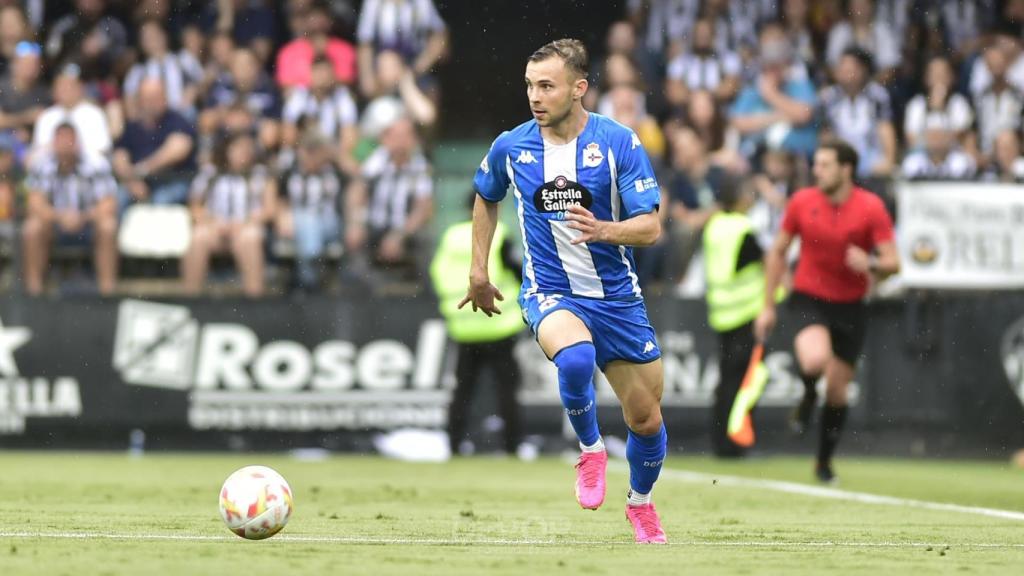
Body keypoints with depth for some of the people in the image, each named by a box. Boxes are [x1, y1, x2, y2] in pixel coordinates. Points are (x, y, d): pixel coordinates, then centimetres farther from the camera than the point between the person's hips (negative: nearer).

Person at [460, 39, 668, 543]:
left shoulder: (619, 142, -11)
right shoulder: (510, 147, -4)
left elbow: (650, 227, -14)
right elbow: (486, 197, 19)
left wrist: (604, 230, -34)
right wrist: (479, 269, 16)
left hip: (617, 295, 1)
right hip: (549, 293, -1)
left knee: (647, 421, 8)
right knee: (576, 357, -36)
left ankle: (640, 502, 38)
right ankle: (591, 449, -9)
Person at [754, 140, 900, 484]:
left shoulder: (871, 208, -9)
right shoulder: (802, 202, -5)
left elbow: (893, 262, -10)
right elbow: (777, 253, 7)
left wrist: (871, 265, -33)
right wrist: (768, 306, 5)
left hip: (849, 306, 1)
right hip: (809, 297, -1)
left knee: (838, 391, 5)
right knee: (815, 359, -31)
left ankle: (824, 461, 26)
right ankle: (808, 396, 5)